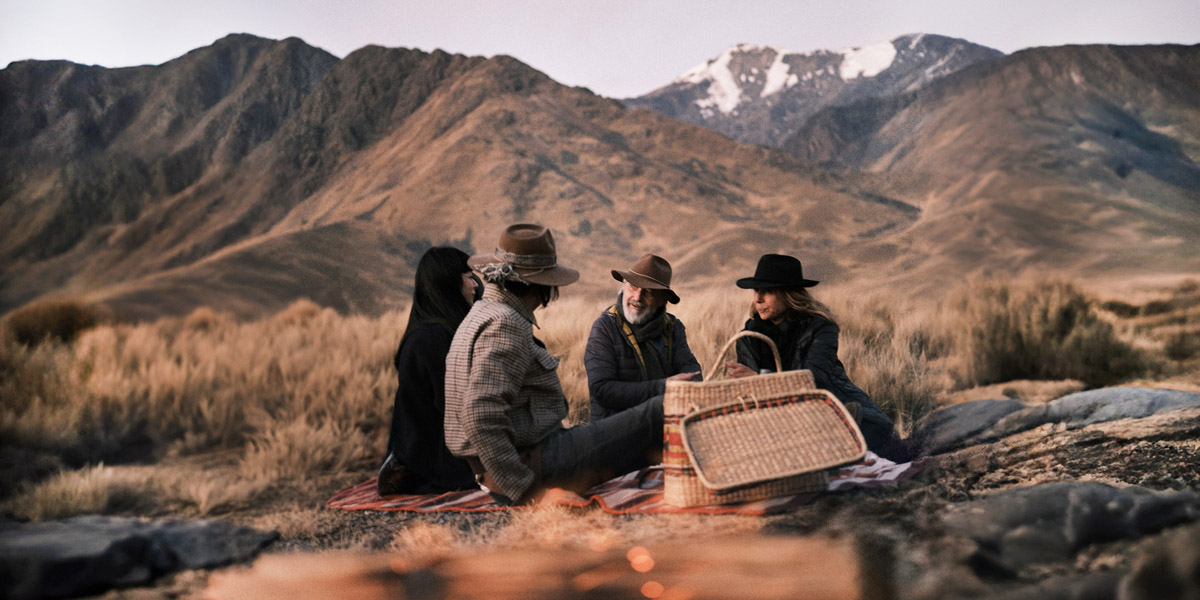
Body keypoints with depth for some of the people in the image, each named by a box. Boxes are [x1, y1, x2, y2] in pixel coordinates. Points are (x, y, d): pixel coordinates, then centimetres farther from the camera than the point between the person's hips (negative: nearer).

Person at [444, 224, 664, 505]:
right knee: (659, 414, -7)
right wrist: (521, 486, -25)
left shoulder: (484, 314, 16)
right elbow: (481, 414, -29)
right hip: (536, 465, -11)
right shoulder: (505, 325, -17)